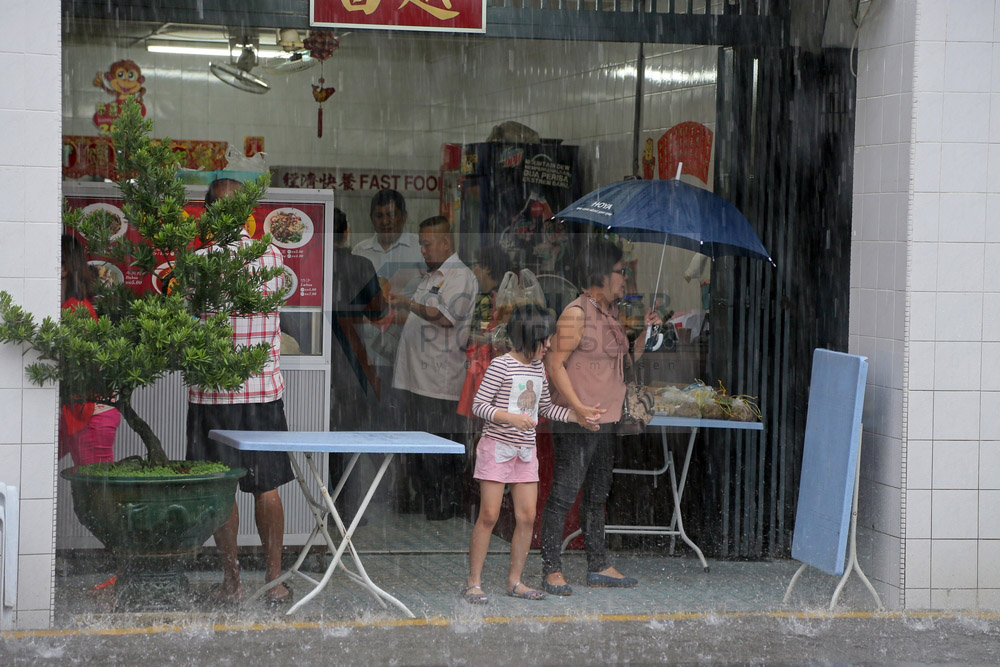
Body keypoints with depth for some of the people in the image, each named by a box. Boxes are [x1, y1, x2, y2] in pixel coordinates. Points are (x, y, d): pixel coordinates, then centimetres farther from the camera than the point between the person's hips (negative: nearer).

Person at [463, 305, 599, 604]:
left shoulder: (538, 367, 10)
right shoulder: (501, 365, -11)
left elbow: (545, 406, 22)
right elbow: (479, 405, -12)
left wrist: (575, 417, 10)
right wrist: (512, 418, -24)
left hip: (526, 450, 7)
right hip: (497, 446, -7)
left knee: (527, 517, 3)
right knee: (489, 515, -6)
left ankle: (515, 581, 14)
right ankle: (474, 583, 1)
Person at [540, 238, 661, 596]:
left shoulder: (612, 315, 14)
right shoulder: (576, 313, -13)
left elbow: (625, 362, 19)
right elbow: (555, 364, -17)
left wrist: (646, 330, 8)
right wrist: (578, 407, -24)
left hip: (605, 419, 9)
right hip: (576, 422, -9)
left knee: (597, 494, 15)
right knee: (564, 493, -6)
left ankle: (598, 566, 23)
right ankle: (551, 571, -2)